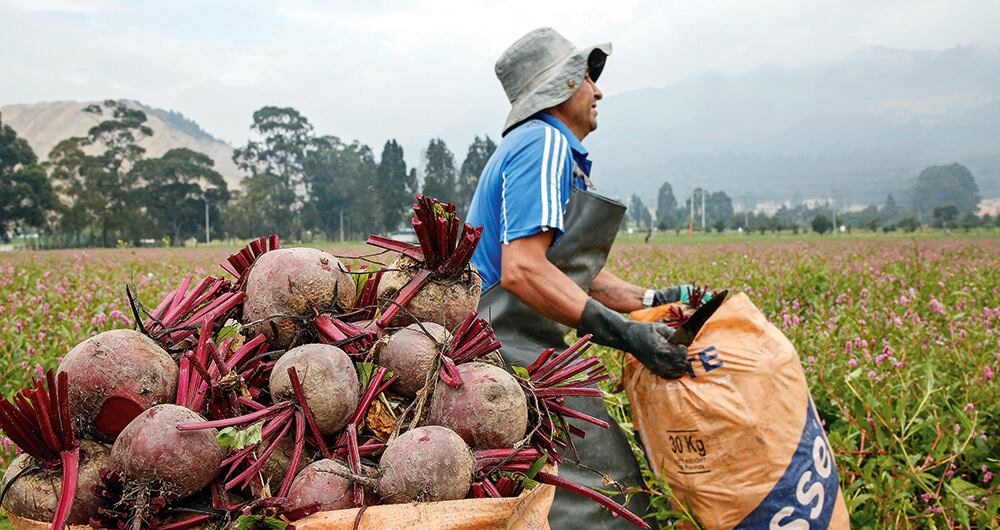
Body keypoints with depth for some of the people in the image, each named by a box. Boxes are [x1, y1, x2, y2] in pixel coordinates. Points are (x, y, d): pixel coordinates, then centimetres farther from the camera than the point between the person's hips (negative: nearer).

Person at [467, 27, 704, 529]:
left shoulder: (539, 146, 22)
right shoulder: (544, 144, -11)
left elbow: (573, 274, 20)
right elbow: (522, 270, -24)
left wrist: (654, 300, 10)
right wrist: (625, 334, -25)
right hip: (513, 352, -11)